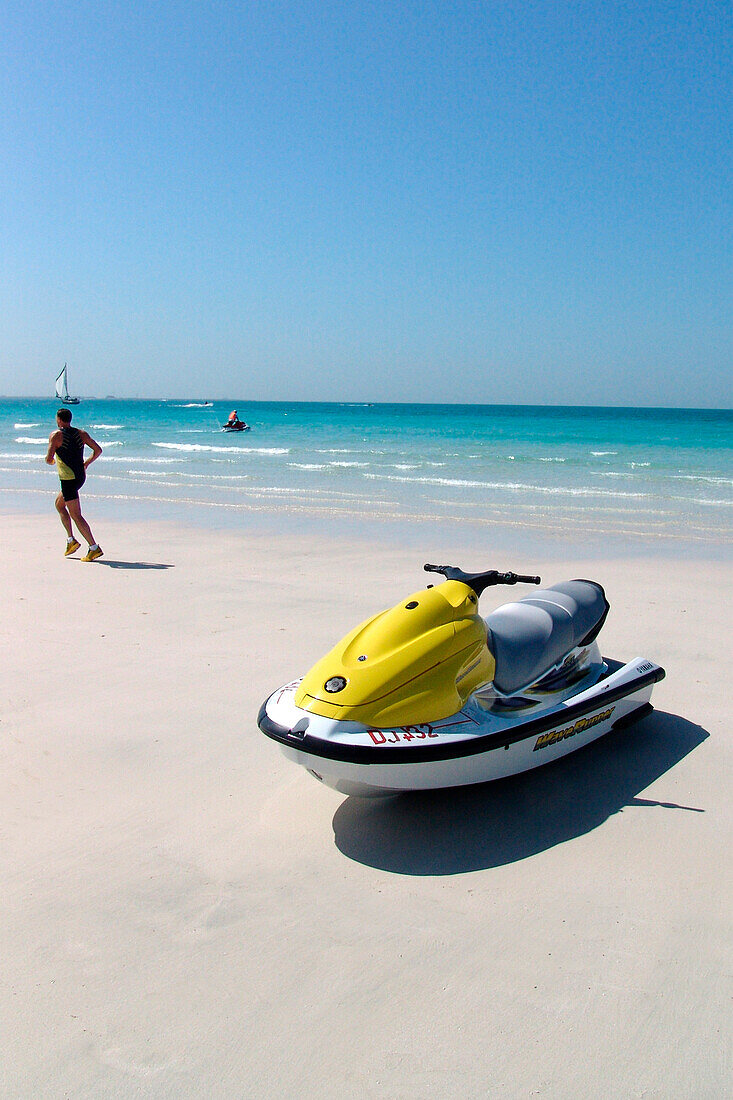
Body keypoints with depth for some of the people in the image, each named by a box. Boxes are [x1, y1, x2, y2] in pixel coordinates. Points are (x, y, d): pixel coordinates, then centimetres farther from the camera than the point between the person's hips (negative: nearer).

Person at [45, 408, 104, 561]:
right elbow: (98, 450, 6)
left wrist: (51, 461, 8)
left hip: (68, 478, -8)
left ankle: (94, 548, -10)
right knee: (59, 504, 26)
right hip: (80, 476, 8)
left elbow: (49, 459, -16)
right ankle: (71, 540, 22)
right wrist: (86, 464, 19)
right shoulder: (81, 433, 7)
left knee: (76, 515, -5)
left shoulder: (56, 435, -10)